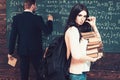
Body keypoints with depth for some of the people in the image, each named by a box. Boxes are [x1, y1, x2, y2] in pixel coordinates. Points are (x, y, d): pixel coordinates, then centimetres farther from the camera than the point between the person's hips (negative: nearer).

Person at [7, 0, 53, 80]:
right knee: (40, 73, 13)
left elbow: (13, 36, -4)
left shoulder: (17, 18, -4)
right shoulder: (37, 18, -14)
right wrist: (50, 21, 8)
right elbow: (48, 31, -11)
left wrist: (10, 52, 3)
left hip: (22, 50, 3)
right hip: (35, 51, -3)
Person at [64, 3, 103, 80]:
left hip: (82, 70, 9)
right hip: (77, 72, -9)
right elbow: (76, 55, -24)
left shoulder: (81, 29, 10)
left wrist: (93, 26, 6)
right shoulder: (72, 30, -16)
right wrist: (93, 59, -10)